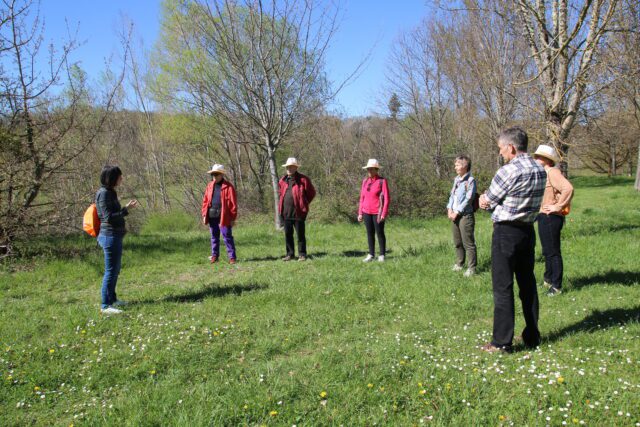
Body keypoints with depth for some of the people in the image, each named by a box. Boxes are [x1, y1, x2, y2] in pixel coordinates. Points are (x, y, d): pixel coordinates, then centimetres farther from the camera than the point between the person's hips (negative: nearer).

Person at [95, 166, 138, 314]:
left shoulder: (109, 192, 13)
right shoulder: (104, 193, -15)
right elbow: (108, 217, -20)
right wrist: (126, 209, -21)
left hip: (115, 236, 10)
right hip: (110, 236, -10)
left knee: (115, 270, 18)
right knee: (110, 271, -5)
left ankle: (112, 299, 30)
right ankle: (105, 305, 1)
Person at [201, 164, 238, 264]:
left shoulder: (228, 186, -6)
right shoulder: (210, 186, 10)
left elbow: (233, 203, -8)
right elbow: (205, 201, 12)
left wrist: (233, 218, -10)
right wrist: (204, 214, 6)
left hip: (224, 217, -5)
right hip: (212, 216, 5)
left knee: (227, 237, -2)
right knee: (214, 237, 14)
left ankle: (232, 257, 3)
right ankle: (214, 255, 24)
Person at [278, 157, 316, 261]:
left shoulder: (303, 179, -5)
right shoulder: (283, 181, 10)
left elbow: (312, 193, 2)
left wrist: (304, 204, 3)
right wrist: (281, 207, 16)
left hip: (298, 212, -5)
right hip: (286, 213, 5)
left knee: (300, 234, 1)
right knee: (288, 234, 10)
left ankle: (302, 254, 9)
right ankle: (290, 254, 19)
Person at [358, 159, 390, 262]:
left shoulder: (382, 181, -8)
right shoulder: (365, 181, 8)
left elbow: (386, 199, -9)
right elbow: (362, 198, 12)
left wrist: (384, 214, -15)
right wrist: (360, 213, 9)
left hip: (377, 212, -5)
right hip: (366, 212, 5)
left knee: (380, 233, 3)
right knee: (369, 233, 10)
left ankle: (382, 255, 13)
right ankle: (371, 255, 18)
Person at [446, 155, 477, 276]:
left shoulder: (470, 180, -10)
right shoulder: (456, 179, 14)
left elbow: (468, 199, -14)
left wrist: (457, 212, -14)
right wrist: (449, 209, 1)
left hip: (465, 215, -8)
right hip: (454, 215, 8)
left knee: (468, 242, -5)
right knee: (457, 242, 15)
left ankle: (471, 267, 0)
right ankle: (459, 263, 28)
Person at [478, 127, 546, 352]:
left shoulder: (507, 171, -18)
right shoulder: (540, 170, 6)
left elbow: (487, 201, -7)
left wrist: (484, 200, 15)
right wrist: (492, 200, 6)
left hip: (506, 232, -7)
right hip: (528, 230, 7)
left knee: (503, 287, -1)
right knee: (528, 283, 14)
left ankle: (502, 341, 4)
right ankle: (532, 336, 23)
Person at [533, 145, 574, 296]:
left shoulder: (552, 172, -16)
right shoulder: (543, 173, 14)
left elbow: (568, 188, -30)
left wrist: (558, 206, -22)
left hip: (551, 217, -10)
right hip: (543, 216, 10)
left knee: (553, 252, -4)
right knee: (547, 251, 21)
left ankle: (556, 285, 3)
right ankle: (548, 280, 36)